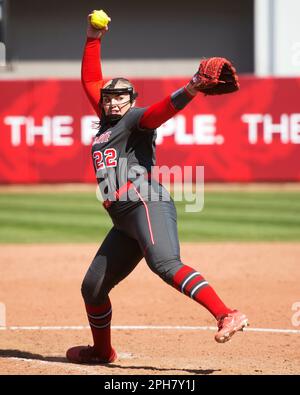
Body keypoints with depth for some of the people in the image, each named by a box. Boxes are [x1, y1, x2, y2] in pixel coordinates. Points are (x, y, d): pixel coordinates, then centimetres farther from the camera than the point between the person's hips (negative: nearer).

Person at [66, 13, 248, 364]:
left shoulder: (136, 118, 3)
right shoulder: (107, 122, 26)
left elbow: (162, 110, -17)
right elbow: (91, 81, 36)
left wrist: (190, 90, -36)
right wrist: (93, 40, 30)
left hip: (147, 205, -9)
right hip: (125, 222, 9)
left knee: (166, 265, -32)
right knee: (92, 287, 14)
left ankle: (227, 316, -46)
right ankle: (102, 350, 34)